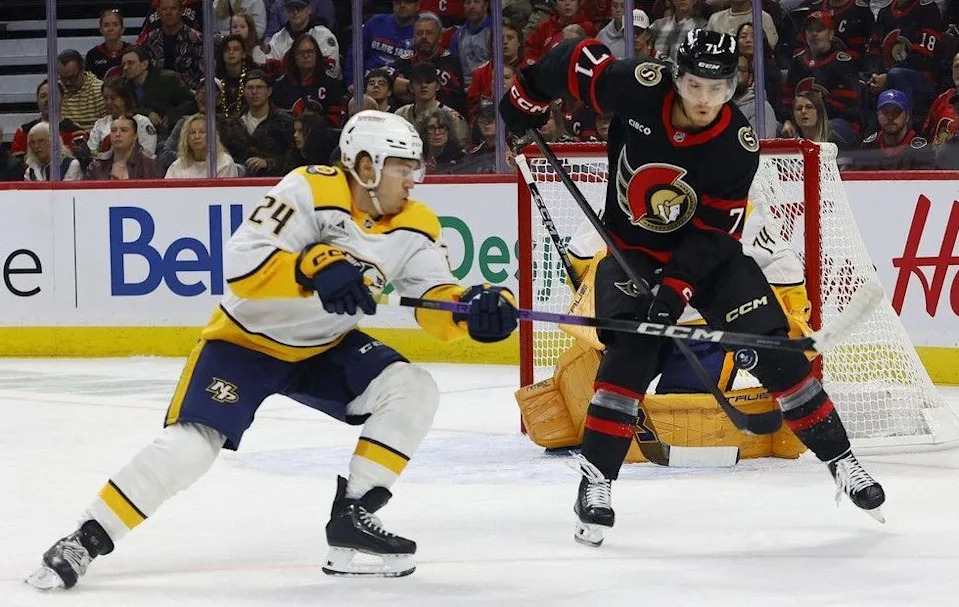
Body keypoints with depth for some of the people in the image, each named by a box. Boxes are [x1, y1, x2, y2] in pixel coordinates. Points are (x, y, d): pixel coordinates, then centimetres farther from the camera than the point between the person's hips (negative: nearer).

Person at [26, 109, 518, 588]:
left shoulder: (413, 226, -6)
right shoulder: (311, 191, -24)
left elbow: (437, 307, -11)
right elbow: (242, 263, -32)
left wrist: (476, 309, -32)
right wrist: (315, 267, -45)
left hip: (325, 349, 6)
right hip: (248, 339, -6)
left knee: (412, 390, -15)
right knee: (189, 447, -20)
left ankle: (352, 515, -8)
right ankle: (85, 541, -7)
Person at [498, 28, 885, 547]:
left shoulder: (738, 146, -21)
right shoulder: (637, 89, -22)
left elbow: (715, 231, -19)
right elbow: (577, 59, -6)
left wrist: (676, 287, -28)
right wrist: (528, 95, 4)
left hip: (706, 251, 1)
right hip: (632, 248, -1)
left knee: (772, 351, -7)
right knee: (631, 354, -22)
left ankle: (839, 461, 6)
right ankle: (595, 483, -15)